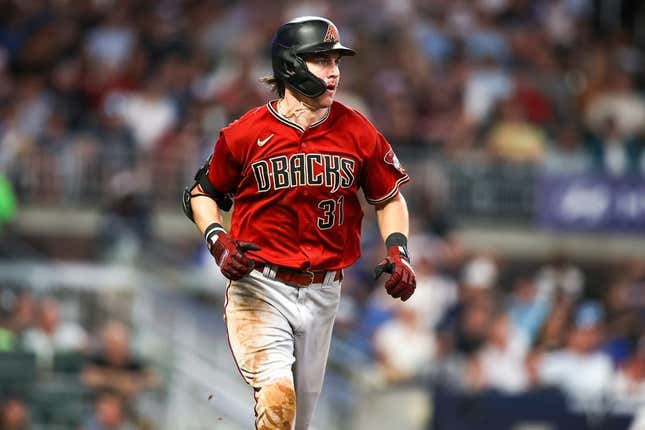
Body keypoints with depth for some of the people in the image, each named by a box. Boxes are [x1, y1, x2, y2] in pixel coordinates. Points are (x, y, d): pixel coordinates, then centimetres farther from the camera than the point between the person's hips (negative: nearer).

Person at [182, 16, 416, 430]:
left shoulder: (359, 133, 0)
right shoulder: (246, 134, -7)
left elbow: (389, 197, 14)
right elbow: (202, 193, 7)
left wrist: (398, 250, -3)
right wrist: (218, 239, -11)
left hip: (322, 293, 4)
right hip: (259, 288, -4)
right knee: (278, 396, -24)